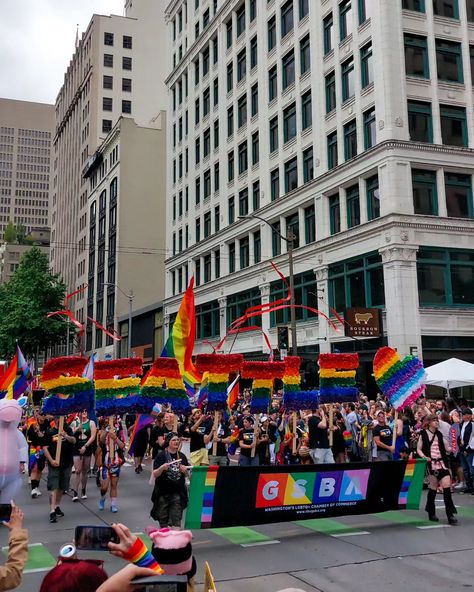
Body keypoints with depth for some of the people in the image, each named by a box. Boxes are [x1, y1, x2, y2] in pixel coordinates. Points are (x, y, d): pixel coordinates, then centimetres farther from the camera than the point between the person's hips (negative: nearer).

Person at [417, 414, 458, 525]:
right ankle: (431, 513, 19)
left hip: (442, 463, 4)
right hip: (431, 464, -4)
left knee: (447, 486, -9)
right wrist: (424, 457, -15)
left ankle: (450, 514, -5)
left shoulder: (439, 434, 13)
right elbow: (419, 449, 0)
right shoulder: (424, 434, 0)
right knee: (433, 488, 2)